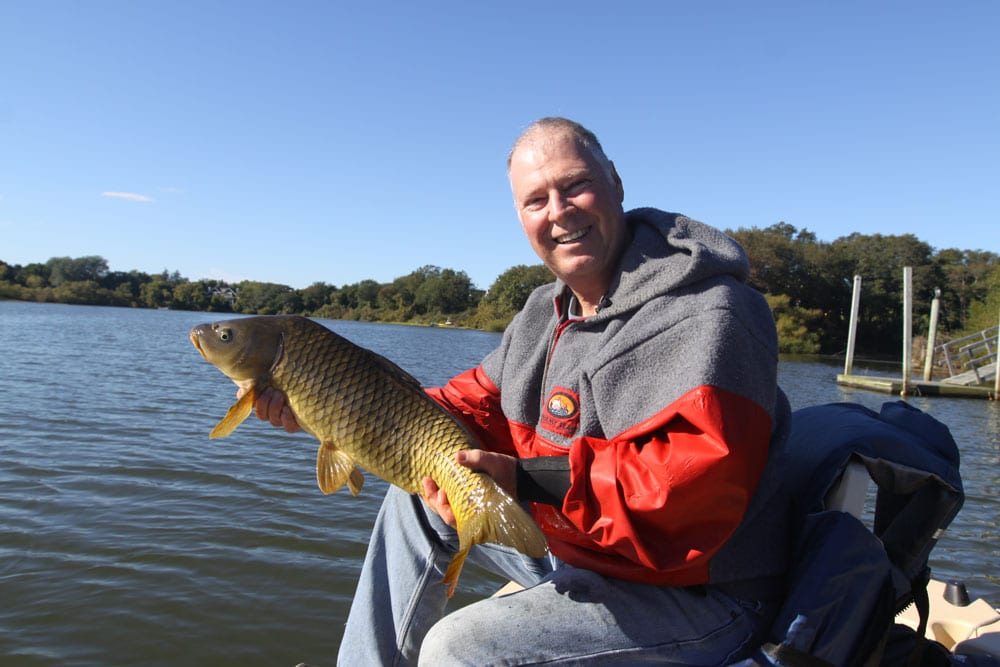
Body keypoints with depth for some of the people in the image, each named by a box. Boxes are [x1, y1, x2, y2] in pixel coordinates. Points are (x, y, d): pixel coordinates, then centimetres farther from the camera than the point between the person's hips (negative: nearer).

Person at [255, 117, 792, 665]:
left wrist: (527, 481, -35)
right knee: (412, 499, 11)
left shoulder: (708, 312, -23)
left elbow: (695, 480, -33)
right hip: (569, 546, 9)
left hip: (697, 595, -8)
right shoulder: (547, 310, 7)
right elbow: (478, 406, 5)